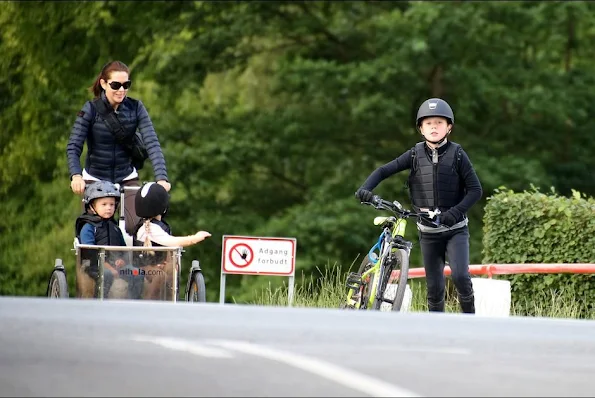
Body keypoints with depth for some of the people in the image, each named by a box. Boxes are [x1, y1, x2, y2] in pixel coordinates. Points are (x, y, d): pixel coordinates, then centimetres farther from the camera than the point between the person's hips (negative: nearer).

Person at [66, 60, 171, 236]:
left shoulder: (136, 108, -8)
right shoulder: (91, 109, -13)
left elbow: (152, 143, -16)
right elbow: (73, 147, -18)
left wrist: (161, 177, -30)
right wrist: (76, 175, -37)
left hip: (127, 178, 1)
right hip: (95, 179, -1)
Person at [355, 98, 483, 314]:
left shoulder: (457, 154, -6)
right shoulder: (415, 154, 0)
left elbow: (475, 189, -7)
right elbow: (384, 170, 1)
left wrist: (456, 211, -21)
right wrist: (365, 189, -17)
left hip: (455, 229, -2)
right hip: (428, 232, 2)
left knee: (460, 275, -21)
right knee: (434, 288, 4)